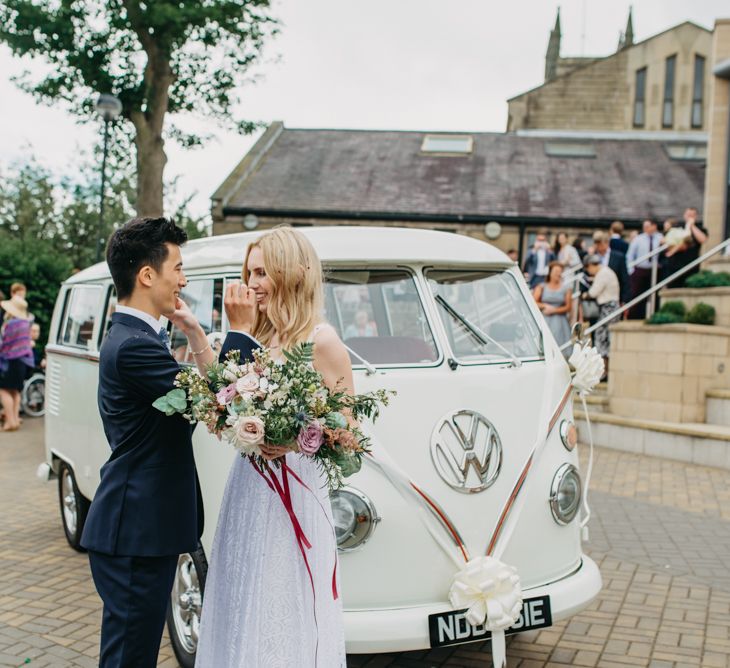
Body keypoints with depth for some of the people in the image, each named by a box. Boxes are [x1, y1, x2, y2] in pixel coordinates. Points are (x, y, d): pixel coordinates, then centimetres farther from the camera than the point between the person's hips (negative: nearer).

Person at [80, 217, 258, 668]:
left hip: (134, 527, 10)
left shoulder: (133, 336, 13)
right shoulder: (133, 345, -21)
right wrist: (240, 330, -14)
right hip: (137, 532, -10)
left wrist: (195, 333, 4)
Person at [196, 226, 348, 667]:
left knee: (287, 618, 4)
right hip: (249, 488, 7)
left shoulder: (321, 340, -11)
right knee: (245, 611, 17)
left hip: (294, 495, -7)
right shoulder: (261, 337, 10)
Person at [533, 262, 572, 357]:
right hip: (544, 321, 0)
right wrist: (545, 306, -10)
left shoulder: (566, 289, 7)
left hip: (560, 323, 0)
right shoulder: (541, 287, 10)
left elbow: (568, 307, 1)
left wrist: (553, 310, -6)